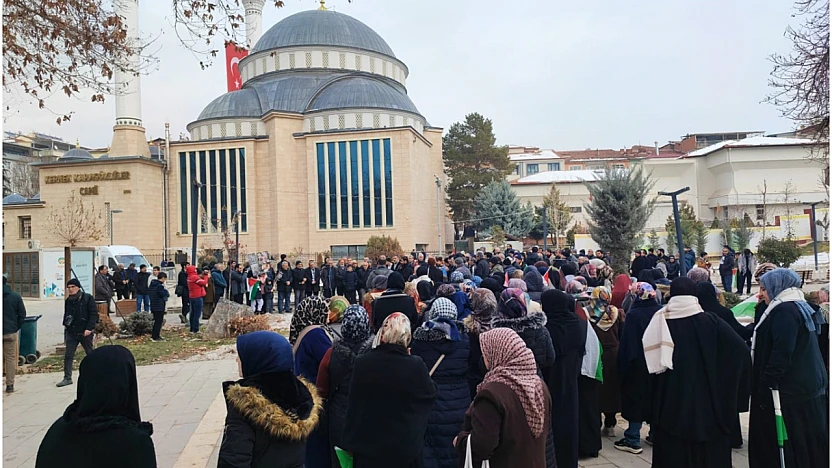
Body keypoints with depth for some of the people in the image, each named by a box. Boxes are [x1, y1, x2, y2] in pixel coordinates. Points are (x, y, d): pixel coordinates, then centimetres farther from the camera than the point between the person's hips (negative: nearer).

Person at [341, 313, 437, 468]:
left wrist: (350, 443, 8)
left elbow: (353, 405, -4)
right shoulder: (415, 366, -19)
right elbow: (431, 394, 0)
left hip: (367, 445, 2)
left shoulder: (361, 363, -12)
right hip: (405, 446, -1)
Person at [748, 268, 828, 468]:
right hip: (806, 386, 10)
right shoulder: (799, 307, 14)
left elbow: (781, 355, -24)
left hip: (790, 391, -10)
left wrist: (764, 386, -19)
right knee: (806, 442, 15)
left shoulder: (785, 311, -18)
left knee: (790, 444, -4)